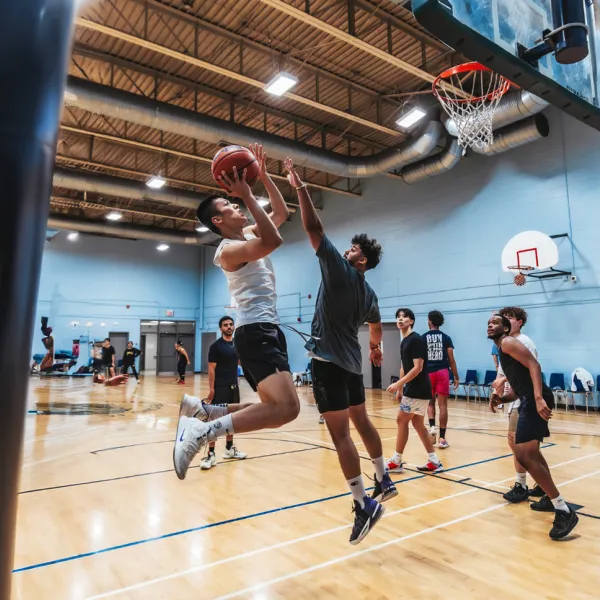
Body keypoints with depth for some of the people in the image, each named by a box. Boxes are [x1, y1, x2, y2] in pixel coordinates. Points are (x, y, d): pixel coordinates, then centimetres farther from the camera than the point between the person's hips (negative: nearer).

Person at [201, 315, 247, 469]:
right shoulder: (216, 346, -9)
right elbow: (211, 368, -11)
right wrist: (211, 389, -17)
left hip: (234, 387, 7)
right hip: (220, 388, -6)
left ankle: (229, 448, 28)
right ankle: (211, 454, -4)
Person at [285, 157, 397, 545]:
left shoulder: (340, 270, -10)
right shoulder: (369, 293, 13)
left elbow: (314, 227, -14)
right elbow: (376, 326, 30)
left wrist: (299, 186, -7)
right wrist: (377, 347, 50)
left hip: (329, 361, -9)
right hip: (351, 363, 9)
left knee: (340, 432, -5)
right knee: (361, 422, 21)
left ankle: (364, 504, -2)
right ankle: (384, 481, 34)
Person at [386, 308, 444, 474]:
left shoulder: (416, 340, -15)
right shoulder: (404, 342, 14)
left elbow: (418, 368, -22)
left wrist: (398, 384, -22)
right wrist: (400, 389, 19)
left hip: (418, 390, -9)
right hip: (413, 390, 9)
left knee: (401, 421, -2)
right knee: (418, 424, 11)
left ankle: (396, 462, 8)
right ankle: (434, 462, 18)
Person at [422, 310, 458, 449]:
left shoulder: (423, 338, 2)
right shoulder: (446, 338, 4)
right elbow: (451, 360, 2)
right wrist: (456, 377, 9)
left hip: (428, 372, 0)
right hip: (443, 372, 0)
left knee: (430, 403, 18)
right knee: (443, 404, 3)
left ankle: (432, 427, -4)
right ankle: (442, 438, 5)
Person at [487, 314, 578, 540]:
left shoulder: (508, 342, -4)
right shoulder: (502, 350, 25)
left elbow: (534, 365, -19)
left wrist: (538, 398, -31)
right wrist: (501, 399, 8)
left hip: (536, 400, -11)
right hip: (530, 400, 11)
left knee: (524, 456, -16)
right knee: (531, 452, 27)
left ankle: (564, 511, -10)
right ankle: (550, 498, 41)